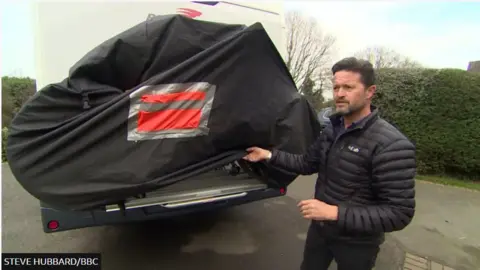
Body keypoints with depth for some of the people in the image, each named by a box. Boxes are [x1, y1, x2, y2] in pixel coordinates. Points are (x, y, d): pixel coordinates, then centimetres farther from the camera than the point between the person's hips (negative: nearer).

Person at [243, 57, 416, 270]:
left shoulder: (391, 145, -25)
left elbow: (399, 213, -26)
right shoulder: (331, 130, -2)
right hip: (320, 228, 6)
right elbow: (306, 163, 6)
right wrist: (269, 155, -5)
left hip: (356, 244, -6)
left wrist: (335, 212, -32)